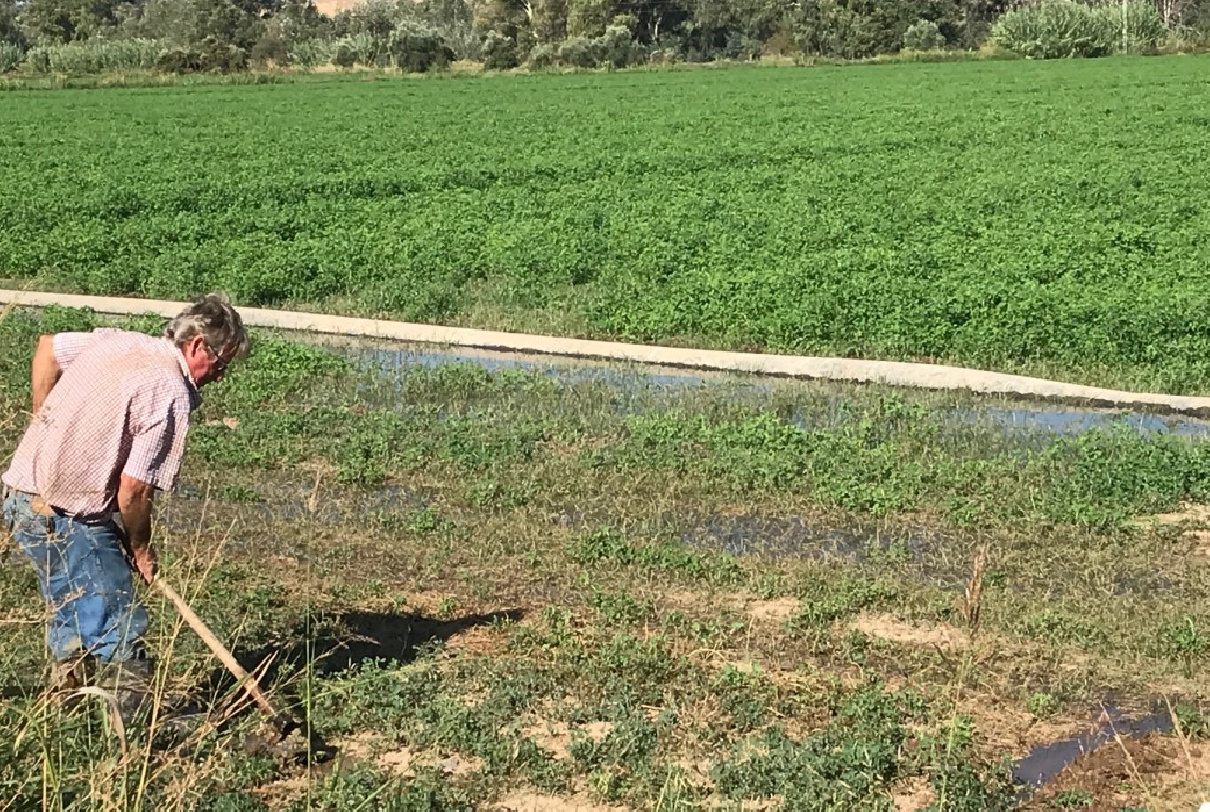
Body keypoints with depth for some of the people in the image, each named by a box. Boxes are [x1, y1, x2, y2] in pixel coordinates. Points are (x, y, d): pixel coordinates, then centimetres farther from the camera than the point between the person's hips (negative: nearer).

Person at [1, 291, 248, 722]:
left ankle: (67, 700, 40)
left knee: (73, 611, 25)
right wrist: (141, 548, 1)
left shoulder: (116, 341, 7)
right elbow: (132, 492, -17)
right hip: (66, 514, -10)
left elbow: (47, 347, 25)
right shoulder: (171, 395, -17)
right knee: (118, 626, -5)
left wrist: (43, 426, 29)